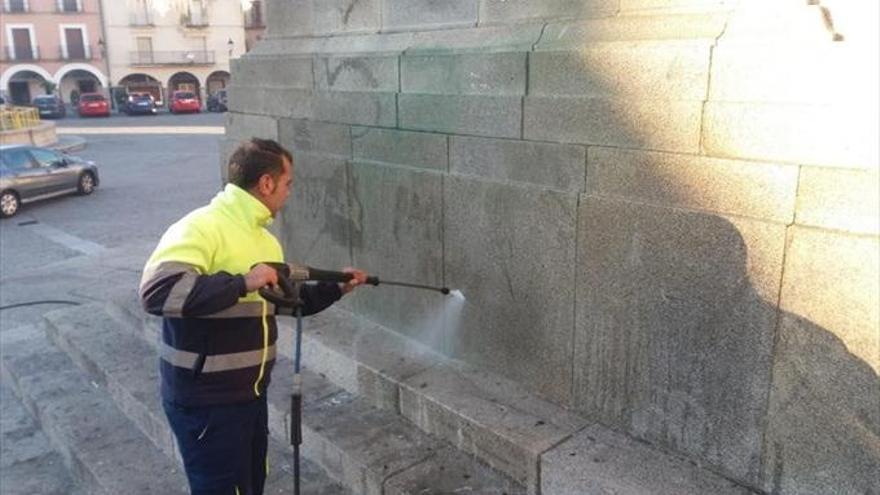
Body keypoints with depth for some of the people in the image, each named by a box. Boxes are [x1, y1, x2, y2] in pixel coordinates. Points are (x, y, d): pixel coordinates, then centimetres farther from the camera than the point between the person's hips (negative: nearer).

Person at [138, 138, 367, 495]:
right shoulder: (200, 228, -20)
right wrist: (242, 283, -33)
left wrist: (334, 289, 11)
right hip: (205, 402, -9)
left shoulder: (265, 240, 8)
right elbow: (156, 291, -34)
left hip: (251, 395, 9)